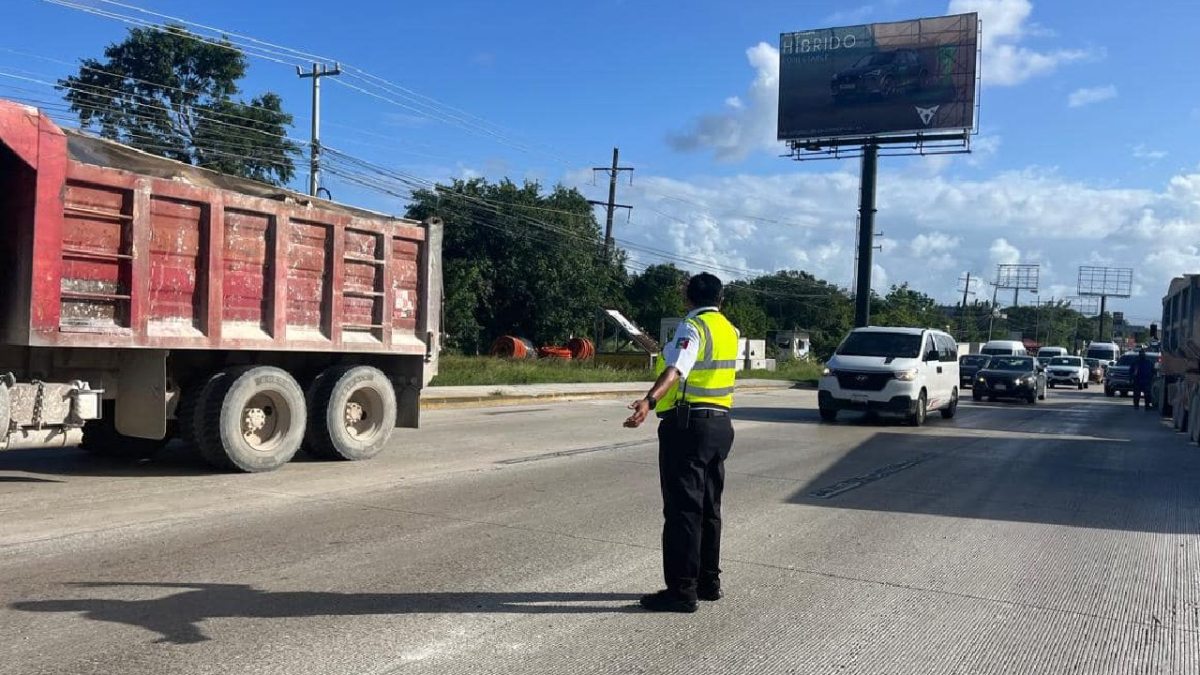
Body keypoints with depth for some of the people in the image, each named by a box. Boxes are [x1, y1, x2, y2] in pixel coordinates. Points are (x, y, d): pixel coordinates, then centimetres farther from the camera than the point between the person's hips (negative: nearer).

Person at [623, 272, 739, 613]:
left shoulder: (692, 327, -11)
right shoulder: (730, 330, 14)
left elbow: (676, 370, -30)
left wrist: (649, 401, -45)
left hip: (688, 425, -8)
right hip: (720, 425, 9)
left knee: (683, 509, -5)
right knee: (709, 508, 16)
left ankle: (682, 591, -2)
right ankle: (708, 581, 24)